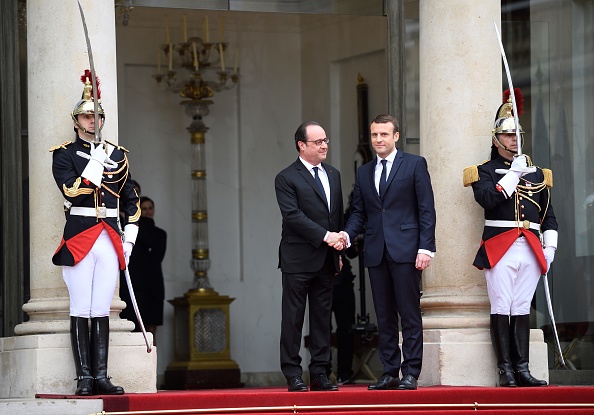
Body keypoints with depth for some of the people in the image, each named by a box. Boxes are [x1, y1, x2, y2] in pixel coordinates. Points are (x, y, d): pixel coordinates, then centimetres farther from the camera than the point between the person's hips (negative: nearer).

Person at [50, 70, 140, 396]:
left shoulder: (117, 155, 15)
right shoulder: (64, 154, 3)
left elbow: (131, 200, 19)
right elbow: (72, 190, -14)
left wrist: (130, 237, 11)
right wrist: (96, 162, -14)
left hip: (111, 238, 4)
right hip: (79, 237, -4)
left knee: (102, 311, 3)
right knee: (81, 311, -4)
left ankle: (101, 376, 3)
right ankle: (84, 377, -3)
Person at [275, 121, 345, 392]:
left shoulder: (333, 175, 15)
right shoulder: (286, 178, -6)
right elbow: (293, 216, -16)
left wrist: (338, 251, 12)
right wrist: (325, 236, -20)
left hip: (326, 260, 6)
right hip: (298, 260, -6)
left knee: (323, 317, 7)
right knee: (293, 319, -2)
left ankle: (319, 374, 10)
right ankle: (293, 376, 1)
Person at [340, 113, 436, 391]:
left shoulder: (415, 165, 3)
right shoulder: (364, 173, 16)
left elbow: (426, 209, -2)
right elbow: (359, 212, 16)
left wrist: (426, 247, -10)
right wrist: (347, 234, -5)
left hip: (405, 251, -5)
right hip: (376, 253, 5)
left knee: (409, 313, -4)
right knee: (384, 316, 6)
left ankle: (410, 373, -2)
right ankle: (389, 372, 10)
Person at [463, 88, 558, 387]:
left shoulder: (537, 173, 18)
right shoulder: (485, 172, 5)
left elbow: (548, 215, 17)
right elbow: (487, 199, -15)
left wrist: (550, 247, 7)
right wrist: (513, 174, -14)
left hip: (531, 248, 4)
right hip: (500, 247, -4)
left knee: (522, 309, 4)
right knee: (501, 309, -6)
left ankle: (522, 370, 4)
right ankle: (506, 370, -5)